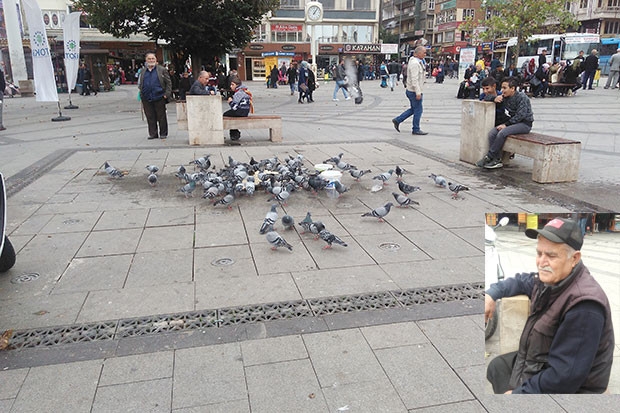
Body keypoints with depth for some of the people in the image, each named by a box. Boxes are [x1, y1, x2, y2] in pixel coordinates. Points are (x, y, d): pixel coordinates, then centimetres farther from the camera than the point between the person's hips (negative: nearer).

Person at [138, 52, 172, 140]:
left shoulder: (162, 70, 5)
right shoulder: (142, 72, 15)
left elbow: (168, 83, 3)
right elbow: (139, 85, 20)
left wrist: (167, 94, -7)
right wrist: (142, 94, 7)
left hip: (159, 98, -3)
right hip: (147, 99, 3)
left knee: (161, 117, 3)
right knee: (150, 117, 4)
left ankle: (163, 133, 12)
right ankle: (153, 134, 12)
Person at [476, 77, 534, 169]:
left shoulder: (522, 97, -17)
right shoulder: (505, 96, 5)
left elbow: (520, 115, -23)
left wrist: (506, 124, -24)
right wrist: (495, 99, -12)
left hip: (525, 123, -8)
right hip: (513, 121, 8)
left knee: (502, 133, -31)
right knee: (492, 134, -15)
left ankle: (488, 157, -20)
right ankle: (497, 160, -19)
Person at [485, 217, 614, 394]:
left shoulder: (584, 306, -32)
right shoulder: (550, 278, -5)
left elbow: (564, 377, -33)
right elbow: (521, 281, 20)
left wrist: (518, 393, -23)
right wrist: (491, 293, 3)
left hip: (563, 388, -9)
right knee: (496, 366, 23)